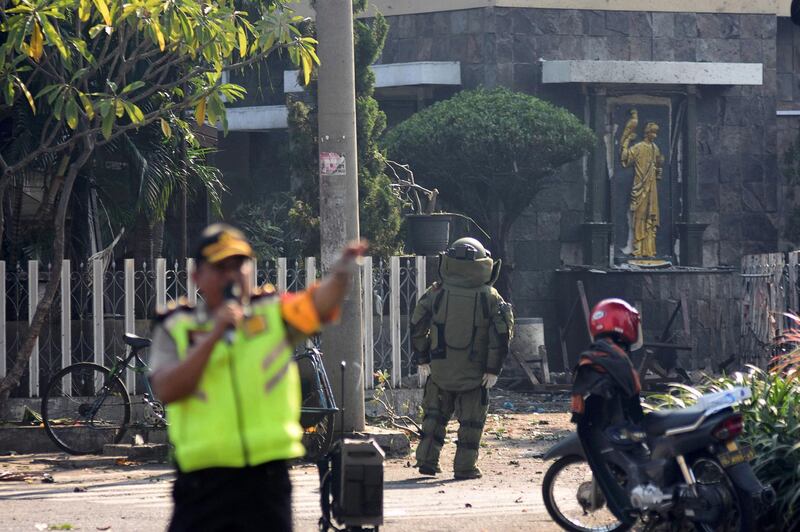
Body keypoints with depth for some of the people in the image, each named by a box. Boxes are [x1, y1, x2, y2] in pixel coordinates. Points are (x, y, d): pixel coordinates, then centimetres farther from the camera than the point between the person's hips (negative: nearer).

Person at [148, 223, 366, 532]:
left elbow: (320, 303, -11)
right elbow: (166, 390, -10)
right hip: (202, 480, -1)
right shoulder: (175, 329, 5)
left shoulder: (274, 314, 8)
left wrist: (343, 270, -32)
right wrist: (214, 335, -15)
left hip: (267, 480, 1)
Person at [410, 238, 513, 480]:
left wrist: (422, 359, 10)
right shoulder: (490, 298, -6)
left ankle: (427, 460, 14)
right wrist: (493, 369, -1)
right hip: (474, 373, -2)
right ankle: (465, 466, 5)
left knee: (434, 415, 16)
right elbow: (501, 334, -7)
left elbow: (417, 327, 0)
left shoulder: (436, 294, -3)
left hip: (439, 369, 2)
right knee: (471, 420, 7)